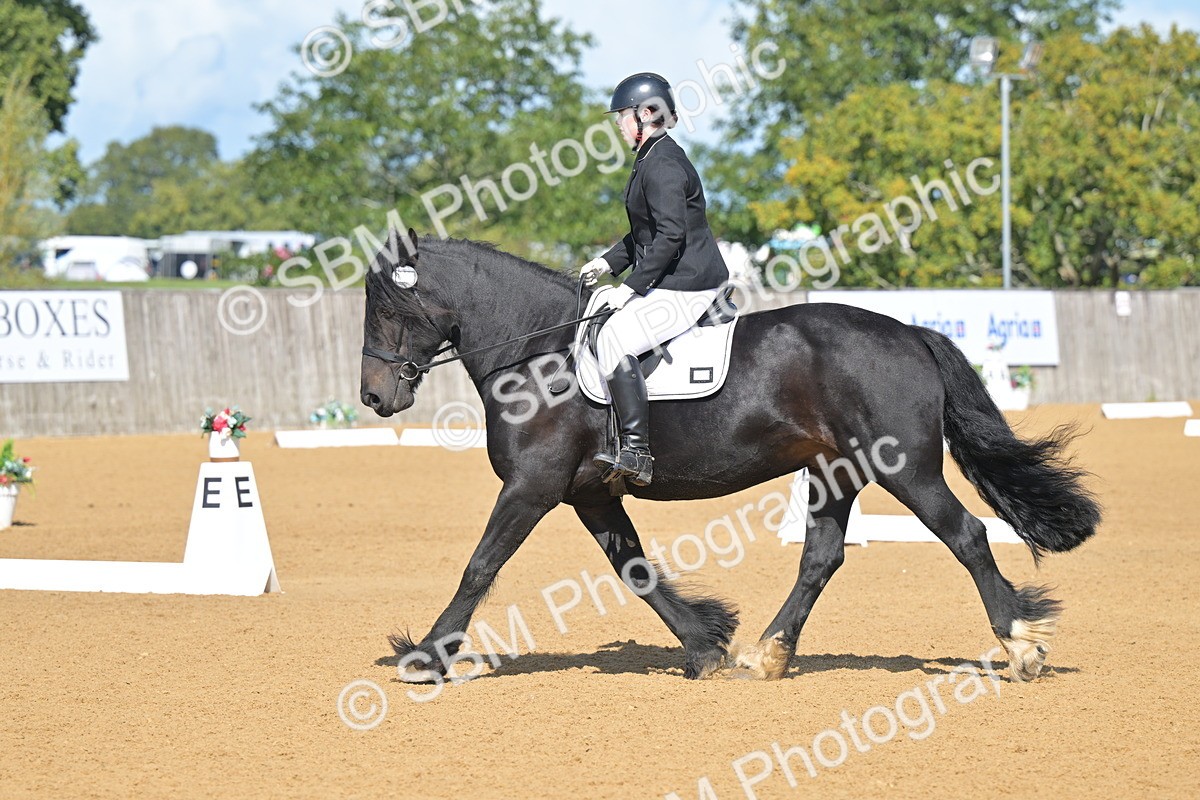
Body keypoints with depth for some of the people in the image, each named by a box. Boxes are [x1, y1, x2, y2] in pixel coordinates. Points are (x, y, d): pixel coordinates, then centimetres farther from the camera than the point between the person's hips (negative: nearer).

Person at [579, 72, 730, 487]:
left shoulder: (662, 165, -16)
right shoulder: (652, 160, 17)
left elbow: (670, 235, -24)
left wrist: (632, 286, -22)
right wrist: (609, 262, 15)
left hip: (687, 288, -11)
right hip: (673, 284, 11)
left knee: (615, 337, -25)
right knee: (608, 329, 20)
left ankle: (636, 451, -31)